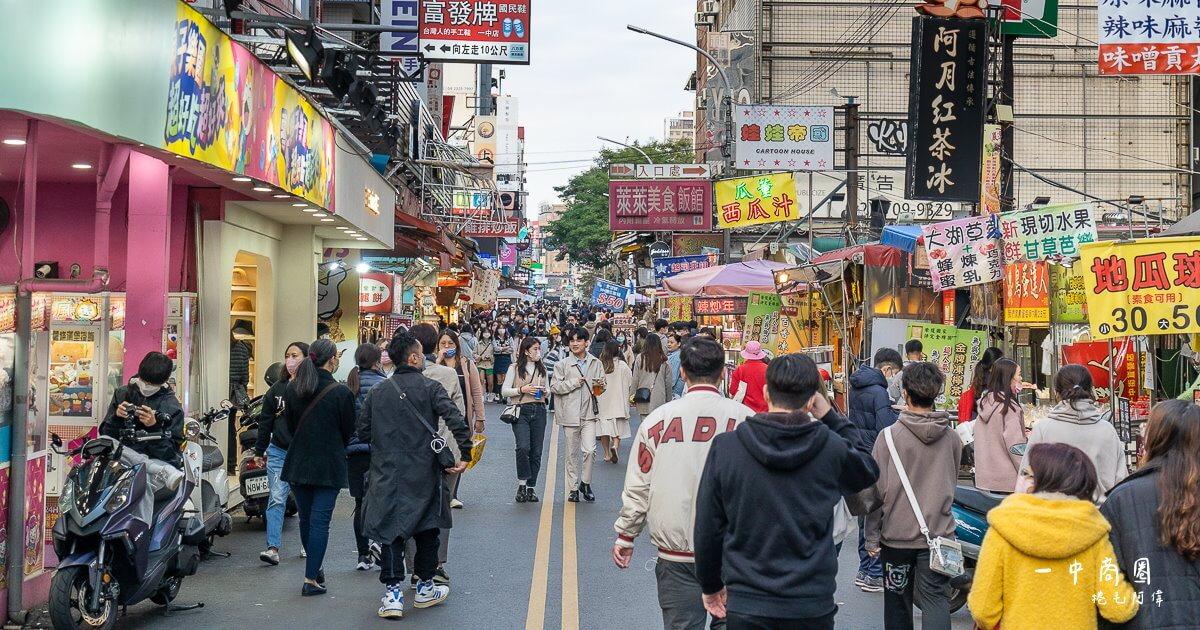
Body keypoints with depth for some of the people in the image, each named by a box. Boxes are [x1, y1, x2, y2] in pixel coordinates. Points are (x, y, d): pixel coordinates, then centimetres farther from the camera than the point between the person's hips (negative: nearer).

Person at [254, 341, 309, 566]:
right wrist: (259, 451, 11)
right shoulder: (277, 389, 6)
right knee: (276, 499, -4)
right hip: (278, 452, 3)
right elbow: (265, 421, 10)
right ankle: (273, 547, -4)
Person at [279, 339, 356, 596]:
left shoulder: (292, 388, -1)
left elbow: (289, 425, 9)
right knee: (320, 520, -2)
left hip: (298, 462, 5)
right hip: (329, 465, -5)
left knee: (306, 518, 17)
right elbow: (348, 430, -3)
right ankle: (311, 579, -3)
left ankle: (315, 568, 33)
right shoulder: (340, 392, -13)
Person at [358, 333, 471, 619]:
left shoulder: (377, 392, 5)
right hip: (424, 474, -2)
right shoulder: (429, 387, -8)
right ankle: (425, 588, 24)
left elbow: (362, 432, 9)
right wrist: (465, 454, -12)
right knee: (426, 530, 14)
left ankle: (393, 593, -3)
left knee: (391, 531, 5)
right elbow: (456, 421, -19)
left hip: (387, 474, 3)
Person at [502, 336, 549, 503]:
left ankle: (531, 487, 14)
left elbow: (548, 391, 22)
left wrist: (545, 391, -1)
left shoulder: (542, 369, 14)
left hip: (539, 411, 4)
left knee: (536, 451, 4)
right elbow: (504, 391, 0)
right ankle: (522, 484, -5)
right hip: (521, 411, -4)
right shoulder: (515, 369, 1)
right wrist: (522, 390, -13)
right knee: (523, 447, -20)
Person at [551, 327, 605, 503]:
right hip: (570, 414, 0)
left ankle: (585, 483, 11)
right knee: (572, 453, 8)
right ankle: (573, 488, 19)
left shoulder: (596, 363, 5)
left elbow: (602, 385, 16)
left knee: (590, 450, -10)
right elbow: (554, 386, -4)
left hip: (589, 413, 0)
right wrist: (574, 382, -11)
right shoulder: (563, 364, 0)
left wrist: (600, 386, -7)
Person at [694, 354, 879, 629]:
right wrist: (831, 417, 13)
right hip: (812, 606, 0)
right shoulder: (830, 447, -11)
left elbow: (707, 527, -3)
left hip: (746, 606, 0)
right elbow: (868, 469, 12)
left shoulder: (725, 447, -10)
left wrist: (711, 585, 11)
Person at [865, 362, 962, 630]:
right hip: (938, 533, 1)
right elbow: (951, 483, 12)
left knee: (897, 601, 14)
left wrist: (872, 537, -2)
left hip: (897, 534, -1)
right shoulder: (951, 437, -4)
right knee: (936, 600, 2)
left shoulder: (889, 436, -12)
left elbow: (877, 490, -9)